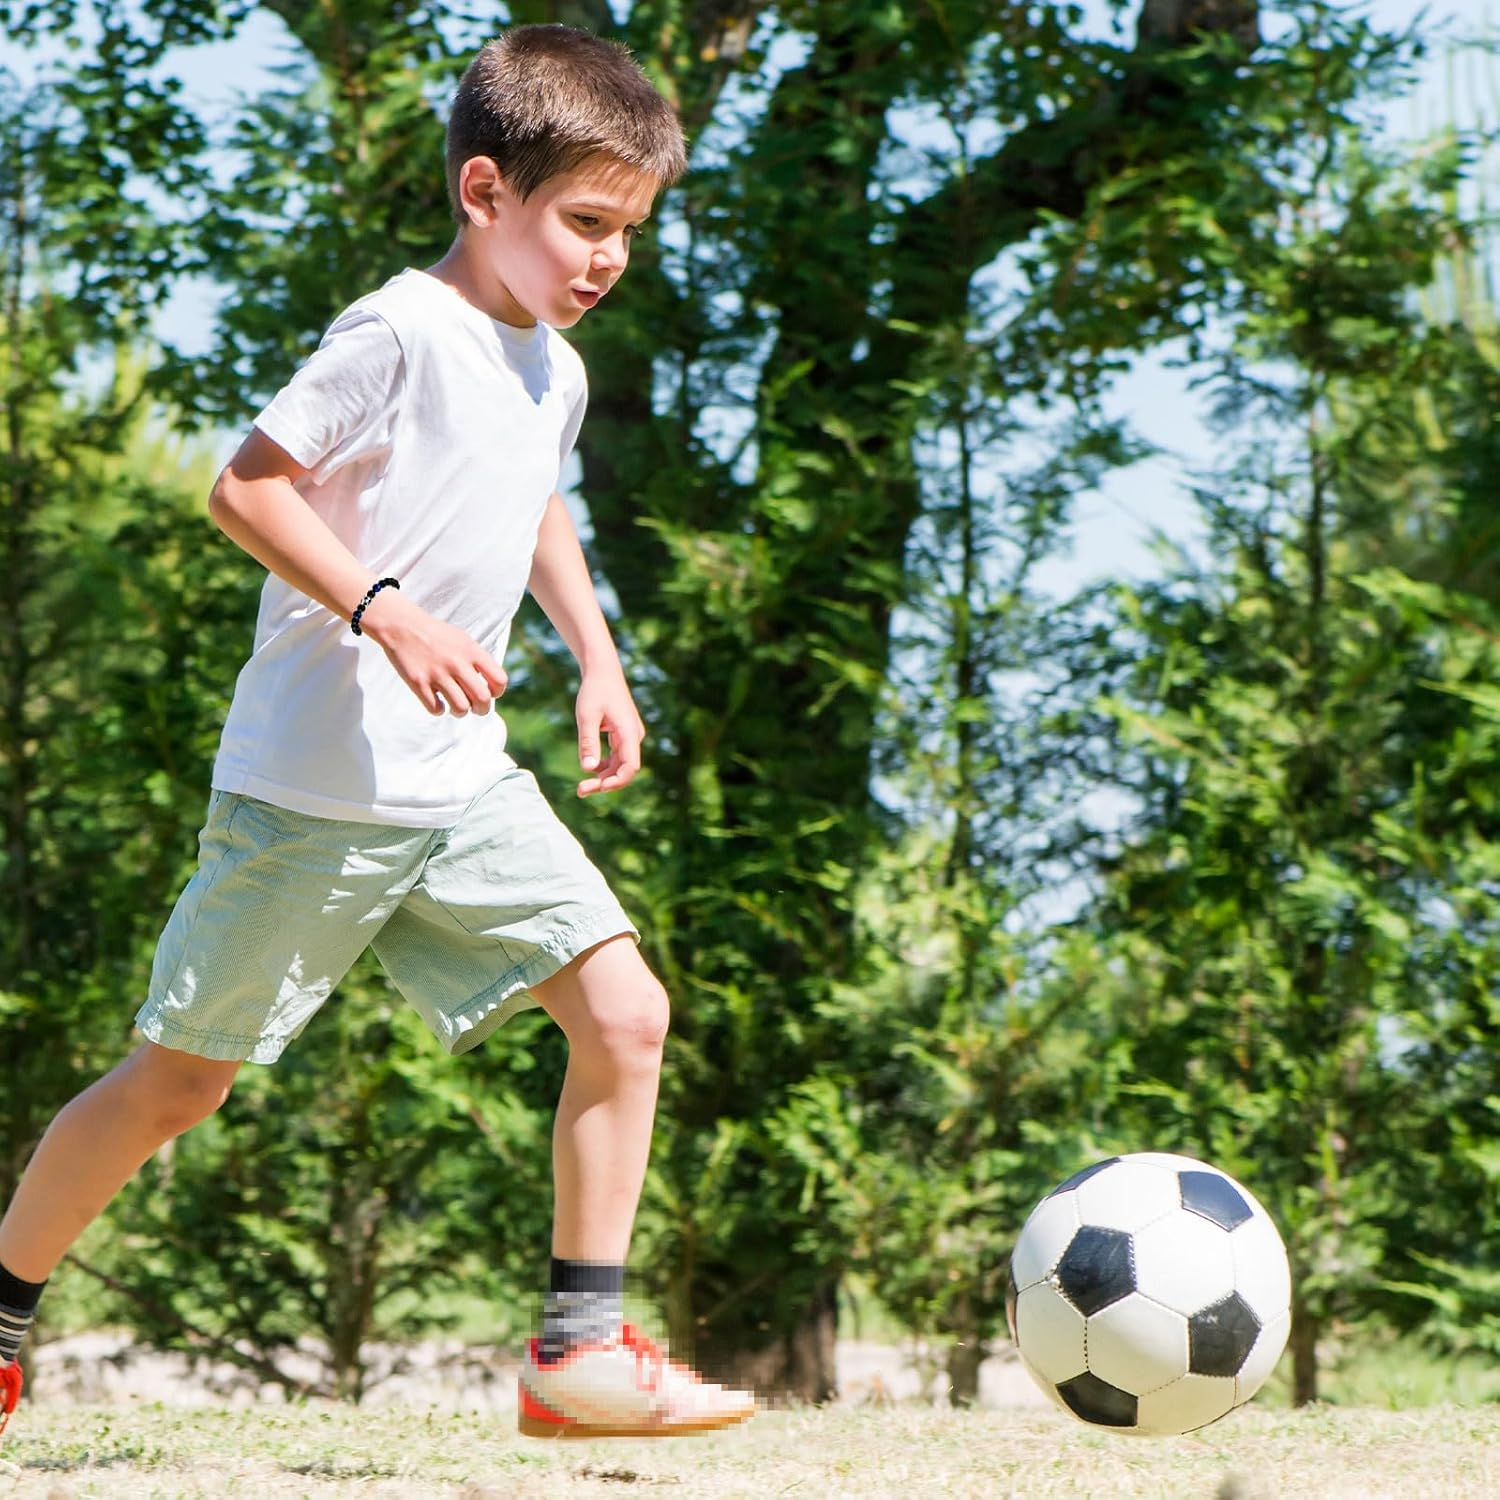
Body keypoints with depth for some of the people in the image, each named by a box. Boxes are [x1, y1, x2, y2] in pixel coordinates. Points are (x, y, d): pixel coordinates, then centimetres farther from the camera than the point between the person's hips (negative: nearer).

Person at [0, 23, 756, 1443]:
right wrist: (388, 612, -27)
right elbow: (246, 485, -18)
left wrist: (596, 659, 19)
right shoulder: (398, 334, -16)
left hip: (466, 787, 7)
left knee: (626, 1012, -7)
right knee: (183, 1074, 2)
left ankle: (579, 1351, 0)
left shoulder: (552, 371, 10)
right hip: (314, 785, -7)